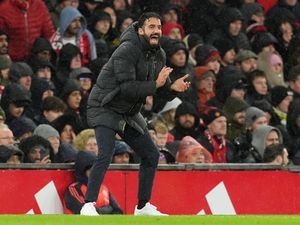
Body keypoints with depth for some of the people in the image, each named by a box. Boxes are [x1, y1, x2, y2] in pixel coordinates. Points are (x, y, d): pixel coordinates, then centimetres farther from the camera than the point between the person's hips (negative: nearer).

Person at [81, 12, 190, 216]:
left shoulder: (159, 55, 4)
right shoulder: (127, 51, -22)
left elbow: (162, 90, 7)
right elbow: (127, 88, -28)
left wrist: (173, 87, -15)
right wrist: (155, 85, -30)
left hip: (129, 113, 9)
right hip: (105, 108, -9)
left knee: (151, 155, 10)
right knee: (106, 155, -24)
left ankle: (143, 206, 21)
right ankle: (88, 205, -22)